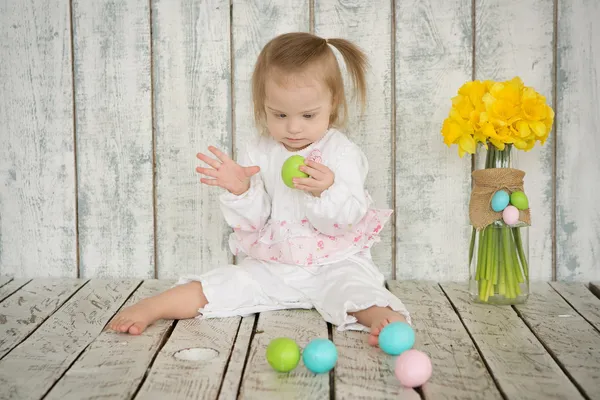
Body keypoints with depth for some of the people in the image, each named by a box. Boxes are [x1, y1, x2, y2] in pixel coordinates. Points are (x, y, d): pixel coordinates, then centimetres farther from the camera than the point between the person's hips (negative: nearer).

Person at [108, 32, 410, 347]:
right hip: (270, 266, 3)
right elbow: (251, 220, 1)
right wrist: (240, 191, -20)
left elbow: (344, 219, -15)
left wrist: (325, 191, -36)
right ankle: (153, 306, -10)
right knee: (228, 284, -12)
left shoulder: (342, 153, -8)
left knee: (351, 284, -32)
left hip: (332, 264, -3)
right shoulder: (258, 153, 2)